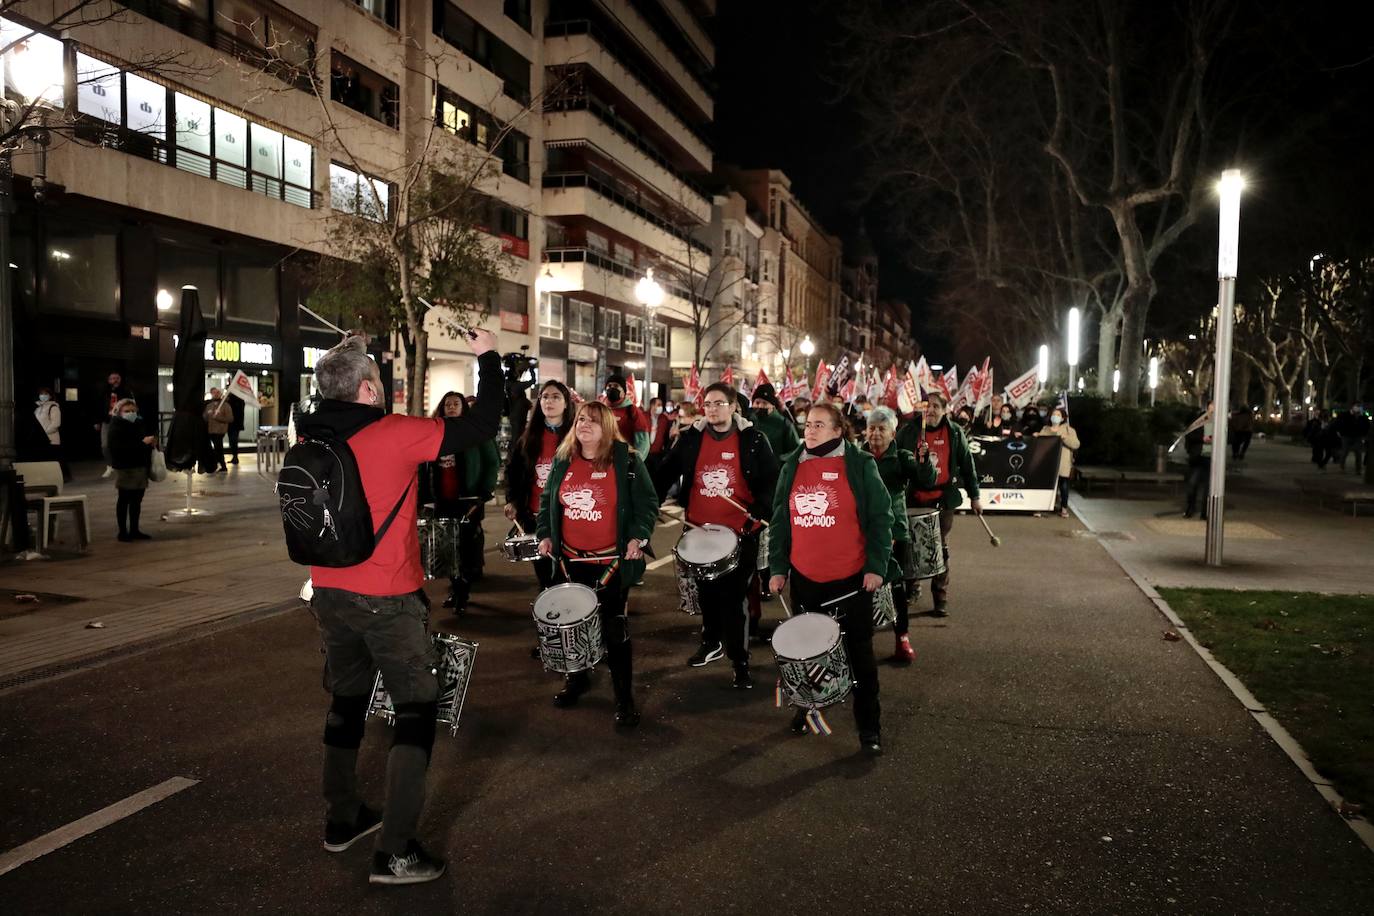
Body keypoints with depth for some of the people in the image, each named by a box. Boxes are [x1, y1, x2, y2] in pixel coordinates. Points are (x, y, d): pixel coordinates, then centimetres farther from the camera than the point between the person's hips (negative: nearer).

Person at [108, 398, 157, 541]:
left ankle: (134, 529, 18)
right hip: (125, 468, -6)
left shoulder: (140, 423, 11)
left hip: (141, 466, 6)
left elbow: (145, 438, 27)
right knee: (124, 499, 0)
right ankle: (123, 531, 6)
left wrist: (152, 442, 4)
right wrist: (142, 442, -26)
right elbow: (120, 447, -22)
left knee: (137, 499, 10)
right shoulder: (116, 427, -9)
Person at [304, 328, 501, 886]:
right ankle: (395, 853, 2)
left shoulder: (310, 440, -1)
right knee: (416, 710, 4)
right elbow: (482, 426, -14)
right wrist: (488, 358, -1)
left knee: (347, 700, 22)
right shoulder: (394, 435, -18)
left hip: (330, 593, 7)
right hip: (387, 599, -6)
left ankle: (341, 819, 35)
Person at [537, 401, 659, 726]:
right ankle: (577, 678, 38)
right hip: (570, 559, 5)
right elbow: (547, 501, 15)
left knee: (614, 628, -1)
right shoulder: (562, 461, 6)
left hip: (612, 561, -5)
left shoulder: (627, 461, -8)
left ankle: (624, 697, 11)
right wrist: (545, 535, 5)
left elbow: (648, 503, -8)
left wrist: (638, 537, -20)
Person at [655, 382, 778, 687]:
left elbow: (772, 480, -5)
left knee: (735, 596, -1)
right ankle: (712, 642, 38)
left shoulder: (753, 439, -6)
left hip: (740, 532, -3)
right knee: (706, 592, 18)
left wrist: (760, 508, -21)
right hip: (699, 530, 4)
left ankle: (740, 659, 10)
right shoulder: (690, 438, 1)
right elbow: (667, 473, 4)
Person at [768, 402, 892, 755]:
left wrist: (876, 566, -12)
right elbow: (780, 521, 9)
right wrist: (777, 567, 5)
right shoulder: (791, 468, 5)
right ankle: (806, 707, 36)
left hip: (851, 577, -4)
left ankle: (869, 726, 14)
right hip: (804, 577, 4)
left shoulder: (860, 465, -6)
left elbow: (880, 518, -6)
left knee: (859, 652, 5)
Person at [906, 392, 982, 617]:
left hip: (943, 499, 0)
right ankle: (912, 588, 30)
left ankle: (941, 598, 14)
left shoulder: (954, 432, 0)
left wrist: (974, 496, 5)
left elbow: (967, 464, 5)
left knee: (940, 548, 6)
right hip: (914, 499, 0)